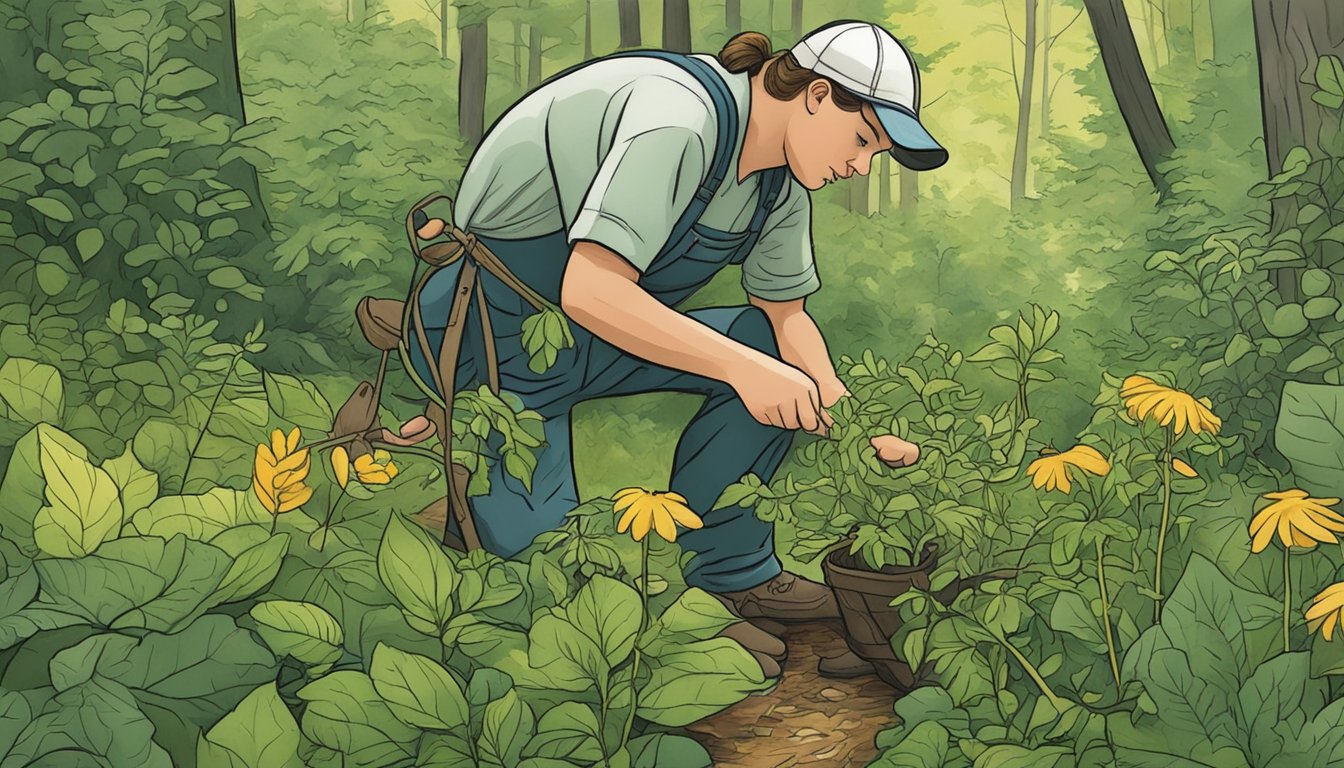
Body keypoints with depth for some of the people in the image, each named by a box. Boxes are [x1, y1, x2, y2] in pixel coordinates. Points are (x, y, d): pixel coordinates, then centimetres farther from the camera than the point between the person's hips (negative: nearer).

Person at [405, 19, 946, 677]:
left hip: (583, 345, 9)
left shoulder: (780, 179, 1)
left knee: (780, 354, 0)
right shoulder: (679, 117, -29)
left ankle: (731, 573, 7)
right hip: (492, 336, -9)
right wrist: (743, 367, -36)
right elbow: (590, 292, -39)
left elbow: (785, 314, 9)